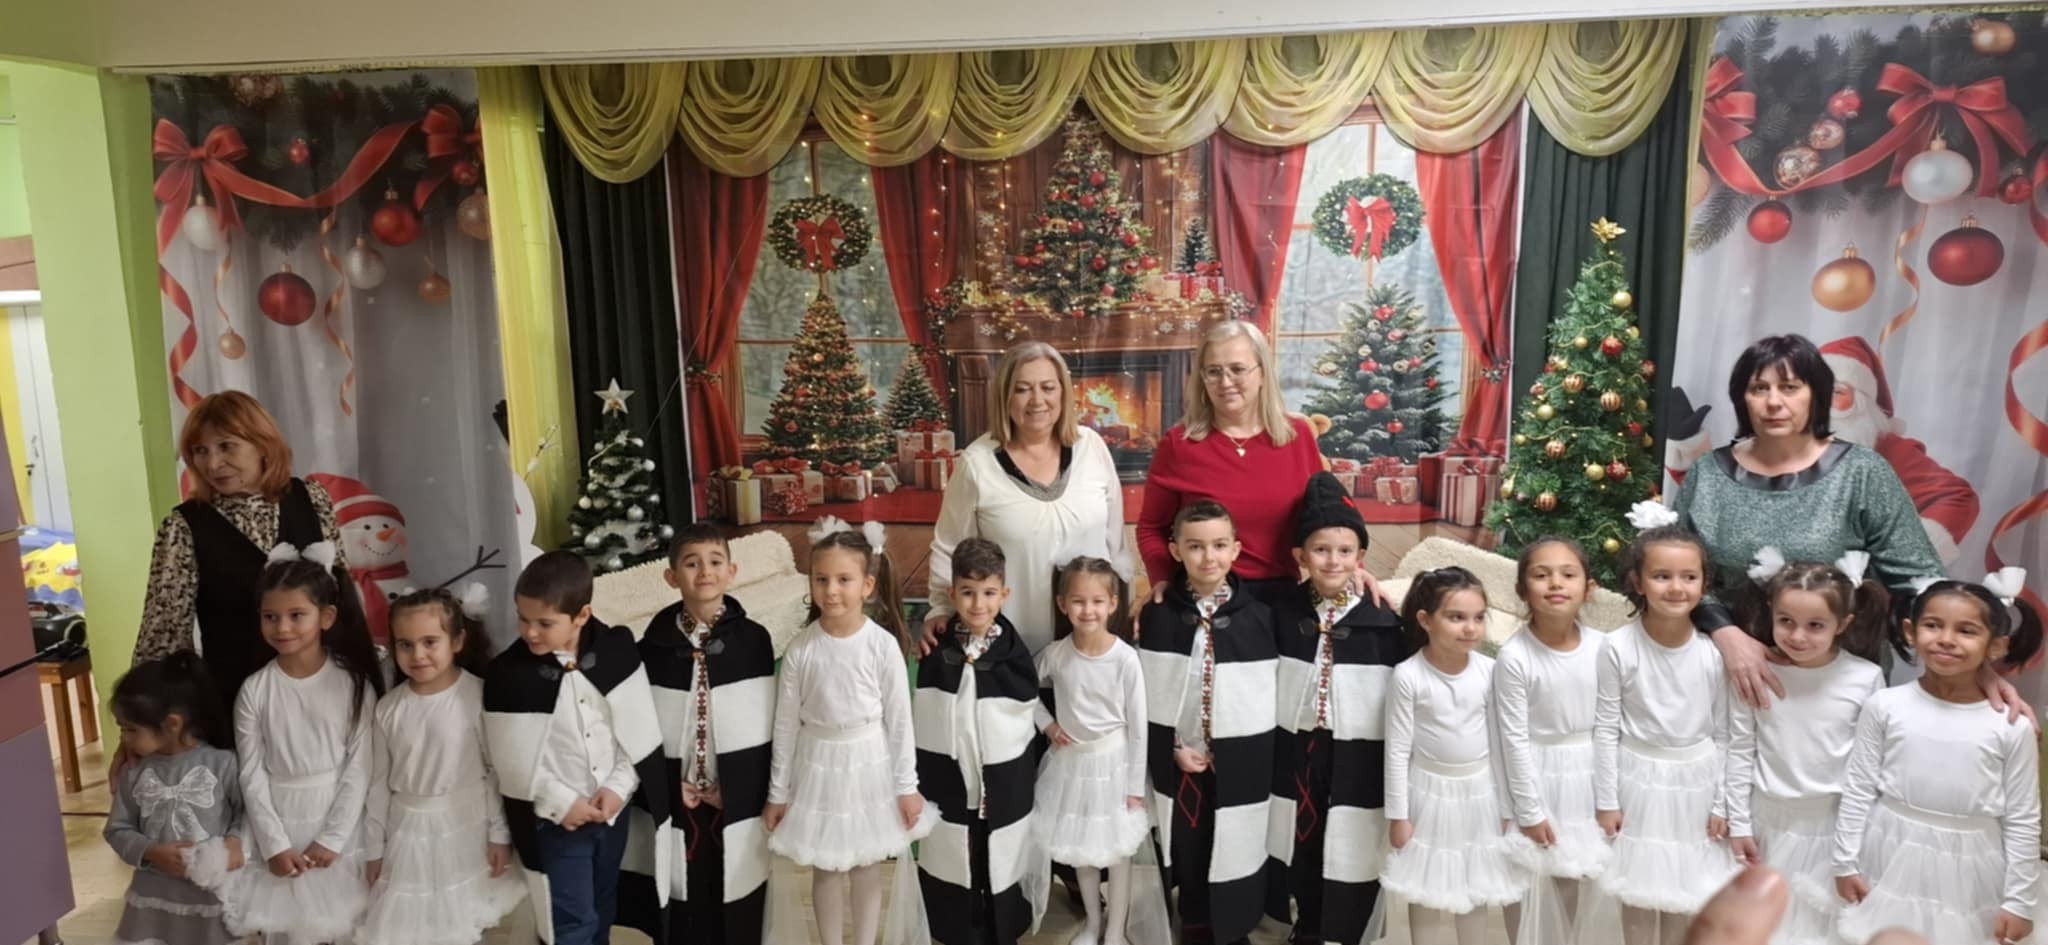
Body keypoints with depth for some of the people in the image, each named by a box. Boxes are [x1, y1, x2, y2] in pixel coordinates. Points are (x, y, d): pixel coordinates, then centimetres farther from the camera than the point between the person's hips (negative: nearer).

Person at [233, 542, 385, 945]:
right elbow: (252, 777, -3)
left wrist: (331, 839, -10)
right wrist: (274, 844, -8)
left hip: (339, 825, -1)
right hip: (279, 827, 1)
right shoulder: (254, 691, -4)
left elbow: (359, 769, -7)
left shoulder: (353, 684, -8)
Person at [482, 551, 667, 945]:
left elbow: (639, 728, -4)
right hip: (555, 821, -3)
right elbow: (514, 760, -12)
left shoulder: (617, 651, -9)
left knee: (602, 910, 22)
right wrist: (562, 802, -14)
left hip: (614, 809, 3)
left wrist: (618, 787, -12)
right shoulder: (507, 673, -15)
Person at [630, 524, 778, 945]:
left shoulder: (754, 639, -5)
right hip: (676, 801, 1)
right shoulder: (654, 644, -3)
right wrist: (669, 786, -8)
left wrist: (736, 789, -8)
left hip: (738, 800, 0)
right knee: (684, 909, 9)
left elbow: (766, 723, -3)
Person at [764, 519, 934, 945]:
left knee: (867, 868, 13)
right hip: (819, 766, 1)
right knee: (826, 870, 14)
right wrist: (777, 792, 2)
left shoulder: (882, 644, -14)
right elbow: (786, 723, -3)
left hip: (869, 765, -1)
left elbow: (899, 719, -7)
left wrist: (907, 786, -3)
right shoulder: (801, 649, -11)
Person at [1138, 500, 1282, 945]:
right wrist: (1174, 748, -9)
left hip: (1242, 760, -1)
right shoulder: (1157, 615, -3)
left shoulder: (1259, 615, -5)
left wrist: (1262, 756, -8)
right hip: (1180, 760, 1)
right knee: (1188, 849, 10)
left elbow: (1276, 693, -3)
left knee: (1237, 849, 6)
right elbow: (1146, 694, -1)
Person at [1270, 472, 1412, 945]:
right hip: (1297, 747, 3)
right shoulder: (1281, 612, -2)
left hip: (1359, 753, -2)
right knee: (1301, 843, 15)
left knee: (1354, 850, 2)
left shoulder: (1383, 621, -8)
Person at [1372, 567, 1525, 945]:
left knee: (1474, 891, 17)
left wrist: (1508, 807, 3)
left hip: (1480, 791, 3)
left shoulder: (1490, 672, -11)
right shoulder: (1407, 676, -19)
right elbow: (1398, 749, -12)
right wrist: (1398, 815, -9)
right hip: (1429, 791, -2)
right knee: (1427, 894, 11)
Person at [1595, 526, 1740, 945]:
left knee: (1687, 888, 15)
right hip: (1640, 777, -1)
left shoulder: (1714, 652, -11)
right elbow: (1605, 728, -10)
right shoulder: (1618, 648, -17)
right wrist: (1606, 801, -7)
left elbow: (1722, 734, -2)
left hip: (1697, 779, 2)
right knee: (1640, 886, 13)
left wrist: (1722, 805, 0)